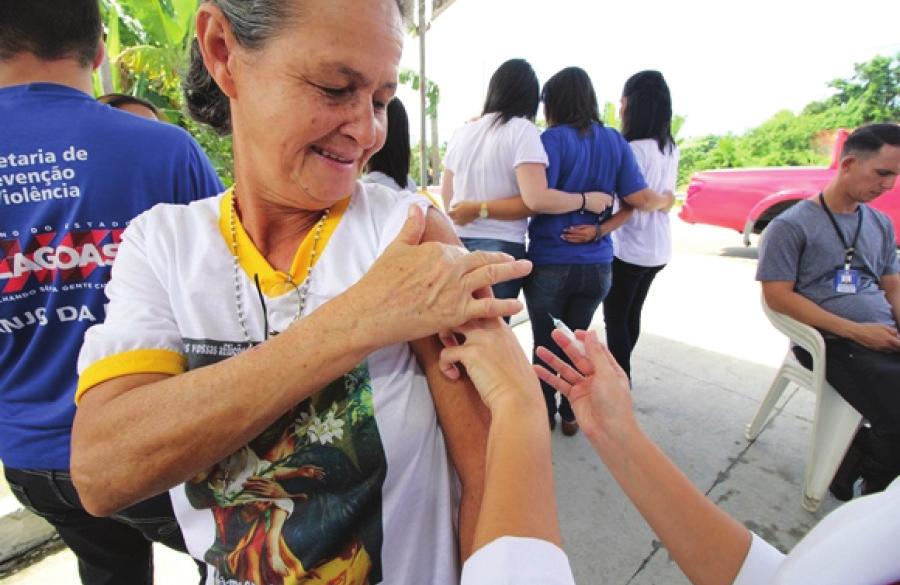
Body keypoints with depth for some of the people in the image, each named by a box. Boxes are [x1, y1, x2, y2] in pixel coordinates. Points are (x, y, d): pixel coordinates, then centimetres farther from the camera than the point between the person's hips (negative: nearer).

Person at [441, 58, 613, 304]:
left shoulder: (462, 133, 11)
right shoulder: (522, 129, -6)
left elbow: (447, 200, 13)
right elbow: (536, 200, -17)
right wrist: (586, 200, -4)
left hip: (456, 245, 5)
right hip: (500, 249, -5)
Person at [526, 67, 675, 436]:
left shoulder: (553, 138, -9)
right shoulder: (615, 141, 5)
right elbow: (639, 199, 0)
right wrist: (667, 200, 20)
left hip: (551, 263, -4)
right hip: (596, 264, 5)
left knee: (546, 342, 13)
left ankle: (545, 413, 29)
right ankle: (570, 415, 32)